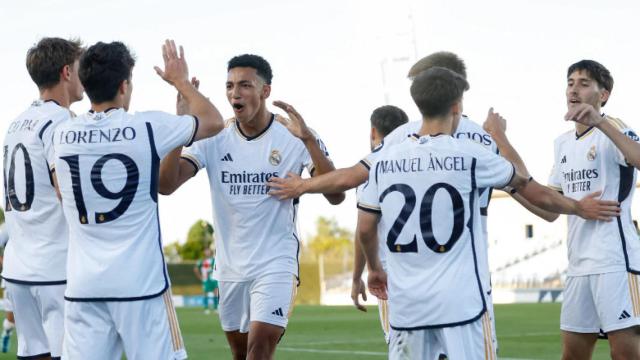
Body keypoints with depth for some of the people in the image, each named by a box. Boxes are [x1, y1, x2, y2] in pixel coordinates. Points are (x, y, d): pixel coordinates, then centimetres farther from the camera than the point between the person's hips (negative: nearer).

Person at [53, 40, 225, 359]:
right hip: (140, 283, -3)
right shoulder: (148, 128, -5)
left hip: (83, 285, 3)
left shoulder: (62, 136, 5)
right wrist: (181, 82, 28)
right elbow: (213, 121, 11)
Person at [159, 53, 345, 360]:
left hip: (276, 263, -4)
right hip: (230, 265, 4)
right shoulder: (214, 139, -1)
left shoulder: (293, 137, -8)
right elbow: (166, 184, -12)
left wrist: (309, 140, -29)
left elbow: (335, 196, -17)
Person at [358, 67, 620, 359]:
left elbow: (365, 228, 12)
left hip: (405, 305, 4)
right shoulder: (470, 156, -4)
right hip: (460, 302, -3)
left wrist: (375, 269, 32)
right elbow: (524, 183, 12)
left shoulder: (384, 161, 5)